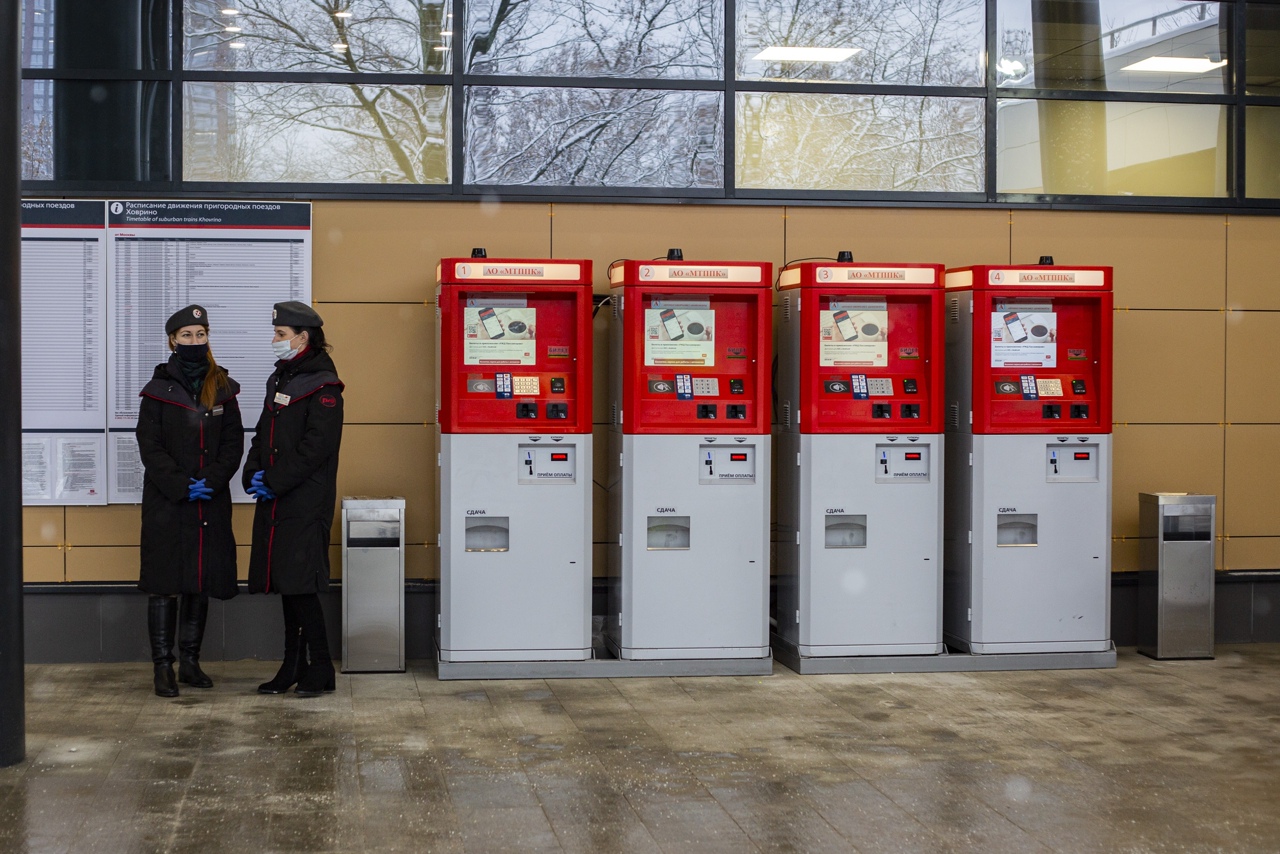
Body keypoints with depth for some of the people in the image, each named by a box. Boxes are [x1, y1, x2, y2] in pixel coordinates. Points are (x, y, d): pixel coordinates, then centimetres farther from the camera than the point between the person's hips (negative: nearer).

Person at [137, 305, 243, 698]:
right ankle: (163, 667, 3)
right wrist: (182, 486, -14)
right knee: (165, 583, -3)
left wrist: (210, 481, -11)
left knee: (202, 583, 7)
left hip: (211, 503, 3)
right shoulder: (159, 389, 0)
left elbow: (233, 443, 4)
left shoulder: (222, 388, 7)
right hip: (166, 503, -3)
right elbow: (150, 447, -4)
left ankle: (190, 662, 17)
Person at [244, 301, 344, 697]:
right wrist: (254, 474, 1)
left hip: (305, 505, -8)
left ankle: (321, 669, 2)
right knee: (286, 585, 11)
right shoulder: (279, 379, 16)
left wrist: (274, 483, -16)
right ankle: (293, 667, 19)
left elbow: (314, 448, -17)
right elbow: (263, 434, 18)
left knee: (301, 584, -8)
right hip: (275, 502, 8)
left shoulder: (323, 386, -10)